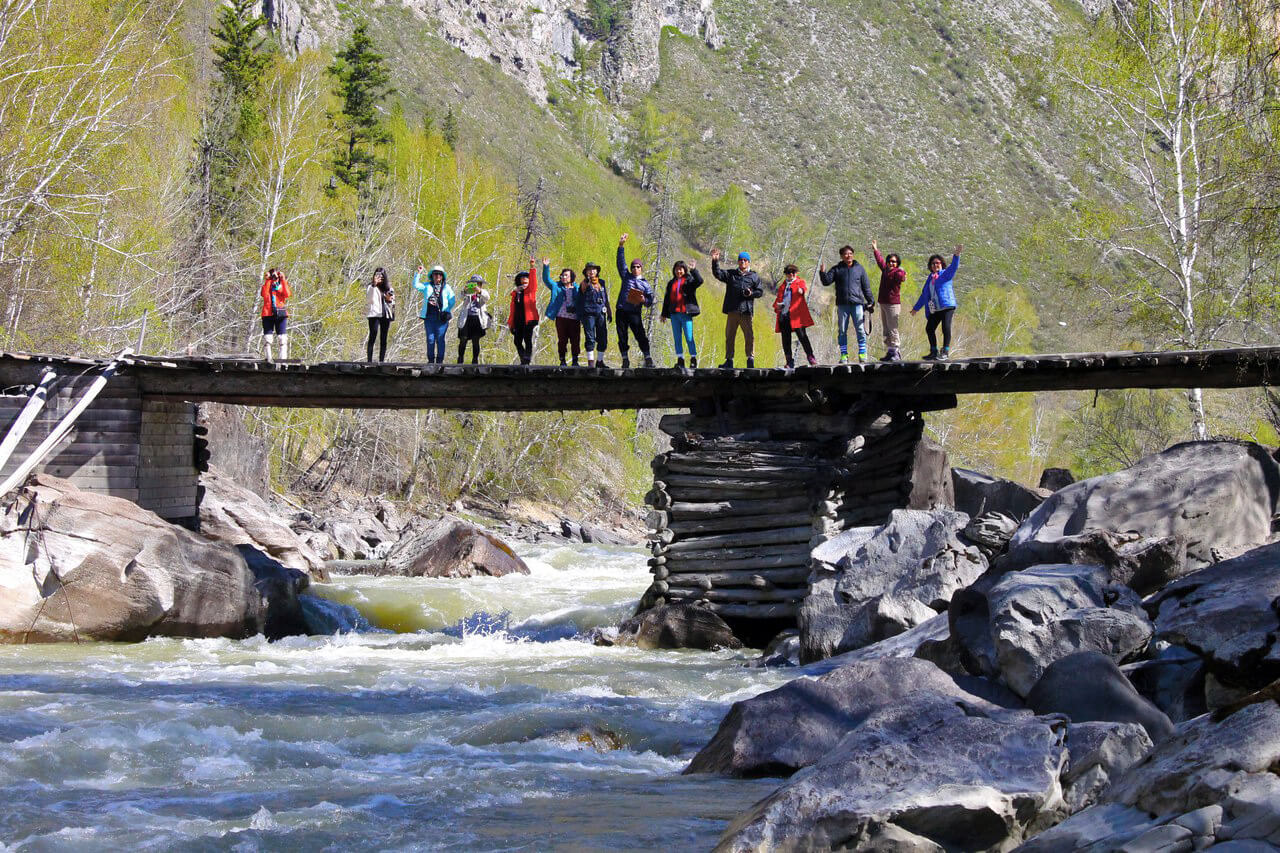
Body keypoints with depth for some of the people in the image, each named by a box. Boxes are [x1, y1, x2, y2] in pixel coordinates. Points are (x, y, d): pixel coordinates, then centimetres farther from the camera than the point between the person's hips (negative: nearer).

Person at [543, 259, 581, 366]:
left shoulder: (577, 289, 10)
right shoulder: (557, 287, 9)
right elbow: (546, 279, 0)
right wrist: (546, 267, -14)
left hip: (574, 319, 0)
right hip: (561, 318, 0)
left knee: (575, 341, 1)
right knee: (562, 340, 2)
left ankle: (575, 361, 10)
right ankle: (562, 361, 8)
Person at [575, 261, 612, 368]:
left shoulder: (602, 283, 15)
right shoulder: (585, 284, 0)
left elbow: (606, 299, 22)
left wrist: (609, 312, 21)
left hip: (601, 314, 5)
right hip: (588, 314, -5)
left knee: (603, 339, 5)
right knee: (590, 339, -7)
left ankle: (600, 361, 18)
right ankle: (590, 362, -4)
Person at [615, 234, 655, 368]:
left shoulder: (645, 284, 12)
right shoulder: (626, 277, 15)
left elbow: (650, 301, 8)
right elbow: (621, 262, 8)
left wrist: (644, 300, -16)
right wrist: (621, 246, 0)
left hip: (635, 313, -2)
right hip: (621, 311, 2)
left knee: (641, 336, -12)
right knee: (622, 337, 2)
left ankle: (647, 359, -13)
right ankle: (625, 360, 9)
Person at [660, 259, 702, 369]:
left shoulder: (689, 280, 4)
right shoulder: (671, 283, 19)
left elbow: (699, 281, -17)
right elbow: (667, 299, 21)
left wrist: (693, 270, -30)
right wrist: (664, 314, 19)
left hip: (686, 313, -5)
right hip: (674, 314, 5)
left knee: (689, 337, -7)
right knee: (677, 338, 4)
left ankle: (693, 358, 2)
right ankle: (680, 359, 8)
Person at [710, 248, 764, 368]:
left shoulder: (754, 277, 10)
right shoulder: (730, 274, 13)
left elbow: (760, 291, 11)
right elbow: (717, 273, 1)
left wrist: (751, 294, -10)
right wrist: (715, 261, -13)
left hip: (746, 311, -2)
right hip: (732, 311, 2)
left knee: (749, 336, -7)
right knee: (729, 336, 4)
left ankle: (750, 359, 1)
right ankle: (729, 360, 10)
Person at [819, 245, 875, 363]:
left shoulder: (859, 268, 9)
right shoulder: (837, 269, 8)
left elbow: (866, 287, 13)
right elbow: (827, 282, 0)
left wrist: (869, 302, 10)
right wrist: (823, 273, -19)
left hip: (857, 304, 0)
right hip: (842, 304, 0)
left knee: (860, 330, -3)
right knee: (842, 331, 2)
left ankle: (862, 353, 4)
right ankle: (844, 355, 8)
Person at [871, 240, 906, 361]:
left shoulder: (897, 272, -10)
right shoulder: (885, 270, 13)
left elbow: (900, 276, -34)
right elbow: (880, 260, 33)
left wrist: (902, 276, -58)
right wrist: (875, 250, 48)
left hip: (893, 304, -8)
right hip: (882, 303, 8)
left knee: (892, 330, -11)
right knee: (885, 331, 11)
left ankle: (896, 353, -10)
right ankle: (889, 352, 16)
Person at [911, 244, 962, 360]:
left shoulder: (946, 274, 6)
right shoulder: (930, 278, 19)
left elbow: (953, 267, -15)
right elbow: (924, 294, 26)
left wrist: (956, 256, -32)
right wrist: (916, 308, 30)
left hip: (947, 306, -6)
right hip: (934, 310, 6)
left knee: (946, 327, -15)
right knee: (929, 329, 5)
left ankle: (946, 351, -9)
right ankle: (934, 352, 16)